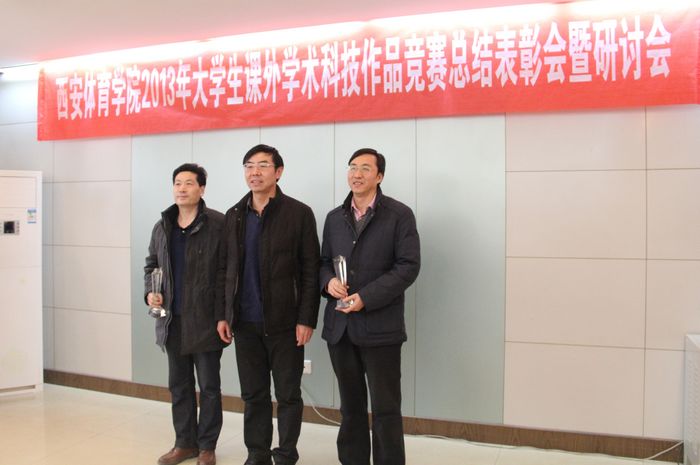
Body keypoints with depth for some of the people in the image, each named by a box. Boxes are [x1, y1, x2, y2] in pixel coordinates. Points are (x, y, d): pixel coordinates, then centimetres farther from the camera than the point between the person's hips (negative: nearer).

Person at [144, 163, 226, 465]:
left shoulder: (218, 224, -11)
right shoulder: (161, 226, 9)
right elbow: (151, 265, 20)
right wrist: (150, 292, 2)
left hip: (205, 320, -6)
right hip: (172, 320, 6)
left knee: (208, 387, 7)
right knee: (179, 385, 15)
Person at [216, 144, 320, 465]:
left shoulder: (299, 213, -5)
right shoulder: (234, 215, 8)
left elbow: (310, 271, -7)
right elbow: (224, 269, 11)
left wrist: (306, 319, -12)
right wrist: (223, 315, 5)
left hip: (285, 323, -4)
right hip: (245, 323, 4)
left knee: (288, 395, 7)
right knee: (253, 395, 12)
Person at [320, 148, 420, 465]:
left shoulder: (399, 215, -3)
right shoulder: (334, 218, 14)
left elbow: (408, 266, -10)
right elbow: (324, 262, 17)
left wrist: (365, 298, -18)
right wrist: (328, 281, -7)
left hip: (380, 326, -5)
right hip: (339, 325, 5)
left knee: (385, 409, 2)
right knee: (350, 406, 15)